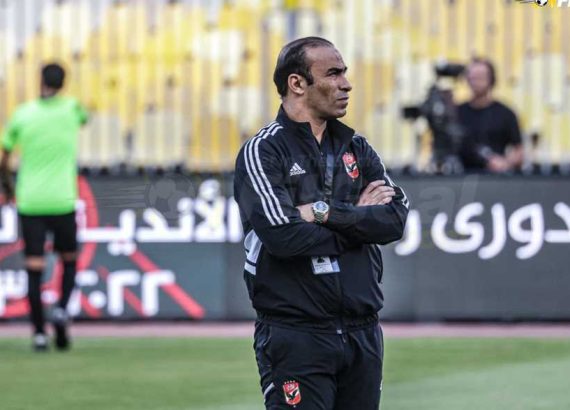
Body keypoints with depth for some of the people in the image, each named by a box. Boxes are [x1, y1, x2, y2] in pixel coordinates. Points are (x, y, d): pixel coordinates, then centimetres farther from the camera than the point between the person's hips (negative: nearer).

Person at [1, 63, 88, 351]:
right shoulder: (71, 109, -2)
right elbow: (84, 119, 23)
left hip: (29, 202, 0)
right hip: (62, 201, 0)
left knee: (34, 269, 1)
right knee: (69, 261, 17)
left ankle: (39, 333, -6)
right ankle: (61, 309, -6)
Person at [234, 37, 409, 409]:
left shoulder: (357, 148, 14)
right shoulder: (263, 152, -4)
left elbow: (395, 219, -1)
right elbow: (283, 236, -19)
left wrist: (326, 212, -13)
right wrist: (357, 218, -5)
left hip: (363, 334, 6)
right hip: (296, 335, -6)